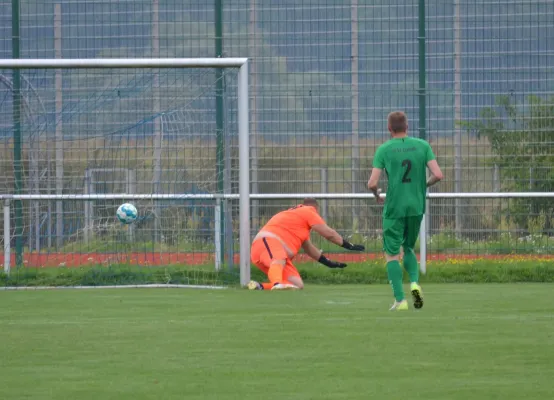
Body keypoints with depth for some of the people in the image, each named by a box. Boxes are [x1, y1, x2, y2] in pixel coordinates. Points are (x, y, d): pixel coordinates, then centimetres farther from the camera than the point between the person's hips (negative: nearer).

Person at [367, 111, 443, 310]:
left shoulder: (384, 149, -5)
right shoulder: (422, 146, 1)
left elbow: (372, 183, -10)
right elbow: (438, 175, -6)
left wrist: (377, 195, 12)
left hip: (394, 208, -3)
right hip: (416, 207, 3)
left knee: (391, 253, 5)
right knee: (408, 248, 23)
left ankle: (400, 300, -4)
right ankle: (414, 282, -3)